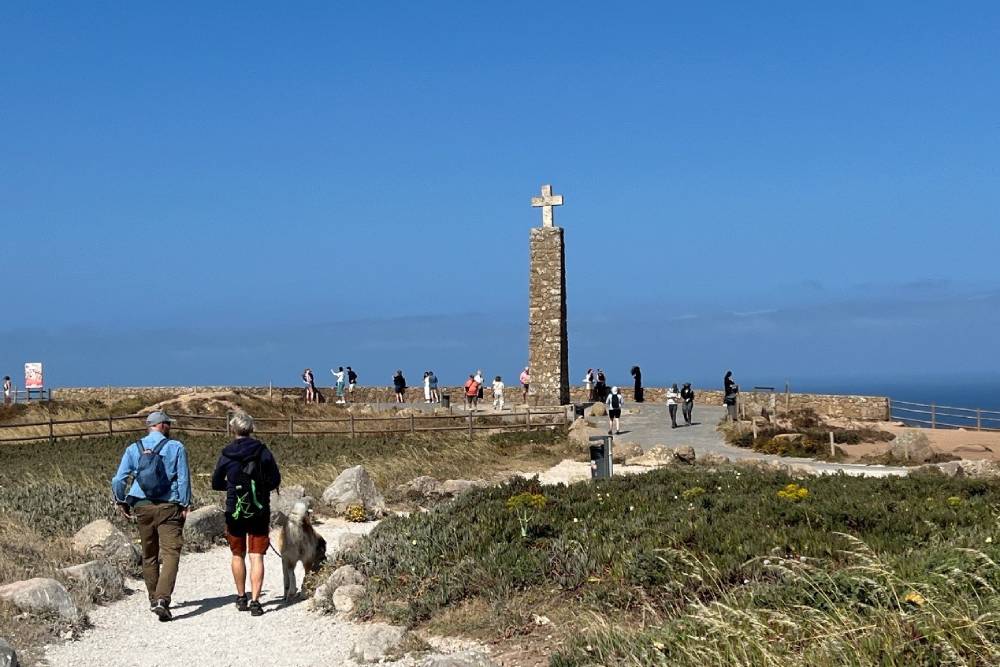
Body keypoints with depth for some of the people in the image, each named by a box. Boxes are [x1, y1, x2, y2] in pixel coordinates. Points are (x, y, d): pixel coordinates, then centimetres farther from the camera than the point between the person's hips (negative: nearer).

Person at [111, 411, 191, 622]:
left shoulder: (133, 449, 6)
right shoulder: (176, 447, -2)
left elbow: (118, 480, 4)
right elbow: (184, 478, -5)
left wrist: (121, 502, 17)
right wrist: (185, 504, 0)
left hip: (142, 507, 4)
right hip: (169, 507, -4)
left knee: (149, 555, 17)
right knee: (171, 553, -7)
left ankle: (154, 599, 25)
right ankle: (162, 598, -24)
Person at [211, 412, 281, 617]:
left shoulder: (227, 454, -4)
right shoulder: (263, 451, -4)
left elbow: (216, 484, 4)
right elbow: (275, 481, 1)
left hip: (235, 511, 0)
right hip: (260, 511, 0)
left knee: (238, 555, 16)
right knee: (256, 556, 1)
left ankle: (241, 597, 25)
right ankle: (255, 601, -8)